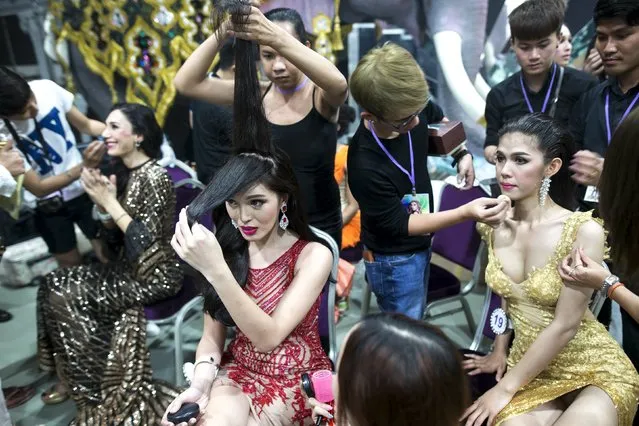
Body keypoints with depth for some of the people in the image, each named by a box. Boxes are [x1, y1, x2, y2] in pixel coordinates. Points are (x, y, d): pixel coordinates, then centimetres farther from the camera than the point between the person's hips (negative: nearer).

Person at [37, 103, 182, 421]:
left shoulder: (154, 177, -18)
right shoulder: (124, 173, 8)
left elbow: (146, 242, -23)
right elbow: (114, 240, 10)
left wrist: (110, 202, -18)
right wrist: (102, 206, -7)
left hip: (155, 275, -8)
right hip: (129, 268, 9)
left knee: (66, 296, -12)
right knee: (53, 284, 0)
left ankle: (96, 393, 6)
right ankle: (71, 378, 14)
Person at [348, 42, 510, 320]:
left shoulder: (413, 110, -16)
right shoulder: (365, 165, -35)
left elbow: (441, 120, 11)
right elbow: (398, 224, -24)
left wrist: (462, 154, -5)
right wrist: (466, 212, -31)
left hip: (421, 244, 7)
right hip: (393, 260, -7)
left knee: (416, 323, 28)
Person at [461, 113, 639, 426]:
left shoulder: (584, 231, -20)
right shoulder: (493, 225, -6)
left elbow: (565, 325, -19)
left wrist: (505, 389, -14)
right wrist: (499, 351, 12)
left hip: (594, 371, -2)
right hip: (529, 365, 3)